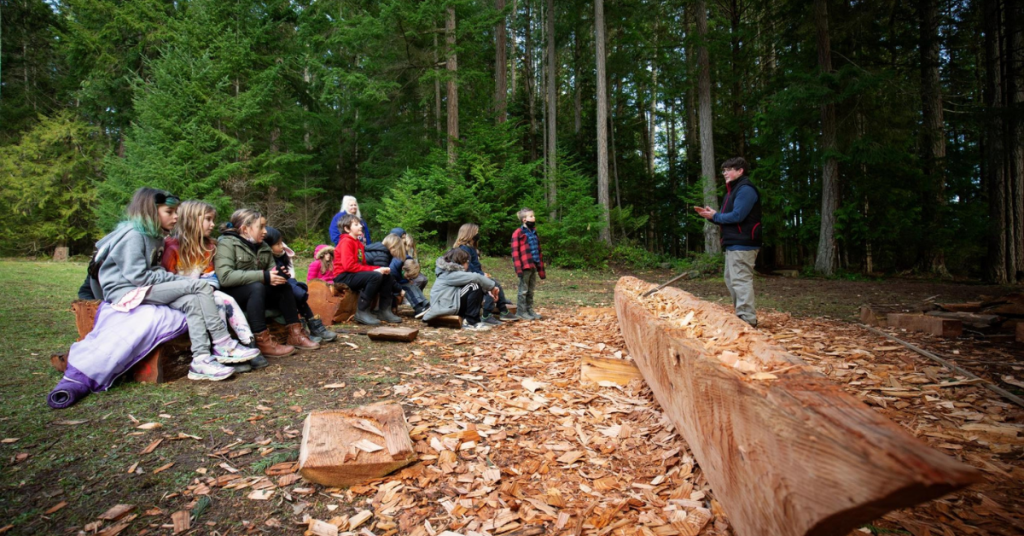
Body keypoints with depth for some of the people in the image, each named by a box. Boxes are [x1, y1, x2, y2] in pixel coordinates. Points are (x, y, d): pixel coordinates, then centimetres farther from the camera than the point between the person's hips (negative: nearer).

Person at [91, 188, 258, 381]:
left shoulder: (152, 236, 17)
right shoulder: (133, 235, -12)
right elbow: (137, 277, -19)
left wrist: (177, 279, -4)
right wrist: (179, 279, -14)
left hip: (146, 290, 9)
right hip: (127, 292, -9)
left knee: (192, 301, -20)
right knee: (201, 286, -23)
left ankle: (201, 360, -27)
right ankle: (224, 346, -23)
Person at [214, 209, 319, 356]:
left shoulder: (263, 247, 11)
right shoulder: (226, 243, -11)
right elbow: (225, 277, -25)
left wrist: (278, 275, -17)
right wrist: (263, 276, -28)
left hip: (255, 294, 7)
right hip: (230, 294, -7)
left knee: (284, 286, -15)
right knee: (257, 287, -33)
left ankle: (295, 334, -14)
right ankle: (264, 343, -36)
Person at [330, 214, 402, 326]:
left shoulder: (359, 243, 16)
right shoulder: (346, 242, -10)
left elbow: (363, 264, 10)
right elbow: (349, 266, -22)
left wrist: (380, 268, -7)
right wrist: (373, 270, -22)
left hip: (356, 275, 9)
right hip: (343, 277, -9)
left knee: (386, 276, 1)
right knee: (375, 276, -29)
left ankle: (384, 311, 0)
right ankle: (362, 312, -23)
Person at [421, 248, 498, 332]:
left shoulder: (452, 272, 15)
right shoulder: (451, 274, -16)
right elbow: (475, 277, -26)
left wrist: (489, 290, 0)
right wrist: (492, 286, -16)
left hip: (449, 303, 10)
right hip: (444, 306, -10)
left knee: (480, 289, 8)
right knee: (475, 287, -21)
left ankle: (468, 319, 4)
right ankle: (470, 322, -14)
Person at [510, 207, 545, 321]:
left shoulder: (534, 233, 17)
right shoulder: (518, 233, -5)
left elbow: (539, 251, 19)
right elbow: (515, 252, -10)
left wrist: (541, 268, 15)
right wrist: (518, 268, -17)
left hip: (533, 266, 7)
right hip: (525, 267, -7)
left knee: (531, 290, 13)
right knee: (523, 290, -1)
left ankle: (529, 310, 22)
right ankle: (521, 311, 7)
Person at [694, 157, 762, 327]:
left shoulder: (745, 189, -11)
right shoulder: (734, 190, 21)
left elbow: (737, 216, -22)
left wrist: (715, 216, -9)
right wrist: (710, 215, 4)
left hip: (742, 245, -11)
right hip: (734, 243, 11)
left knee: (740, 280, -11)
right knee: (731, 280, 14)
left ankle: (748, 320, -8)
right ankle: (741, 315, 21)